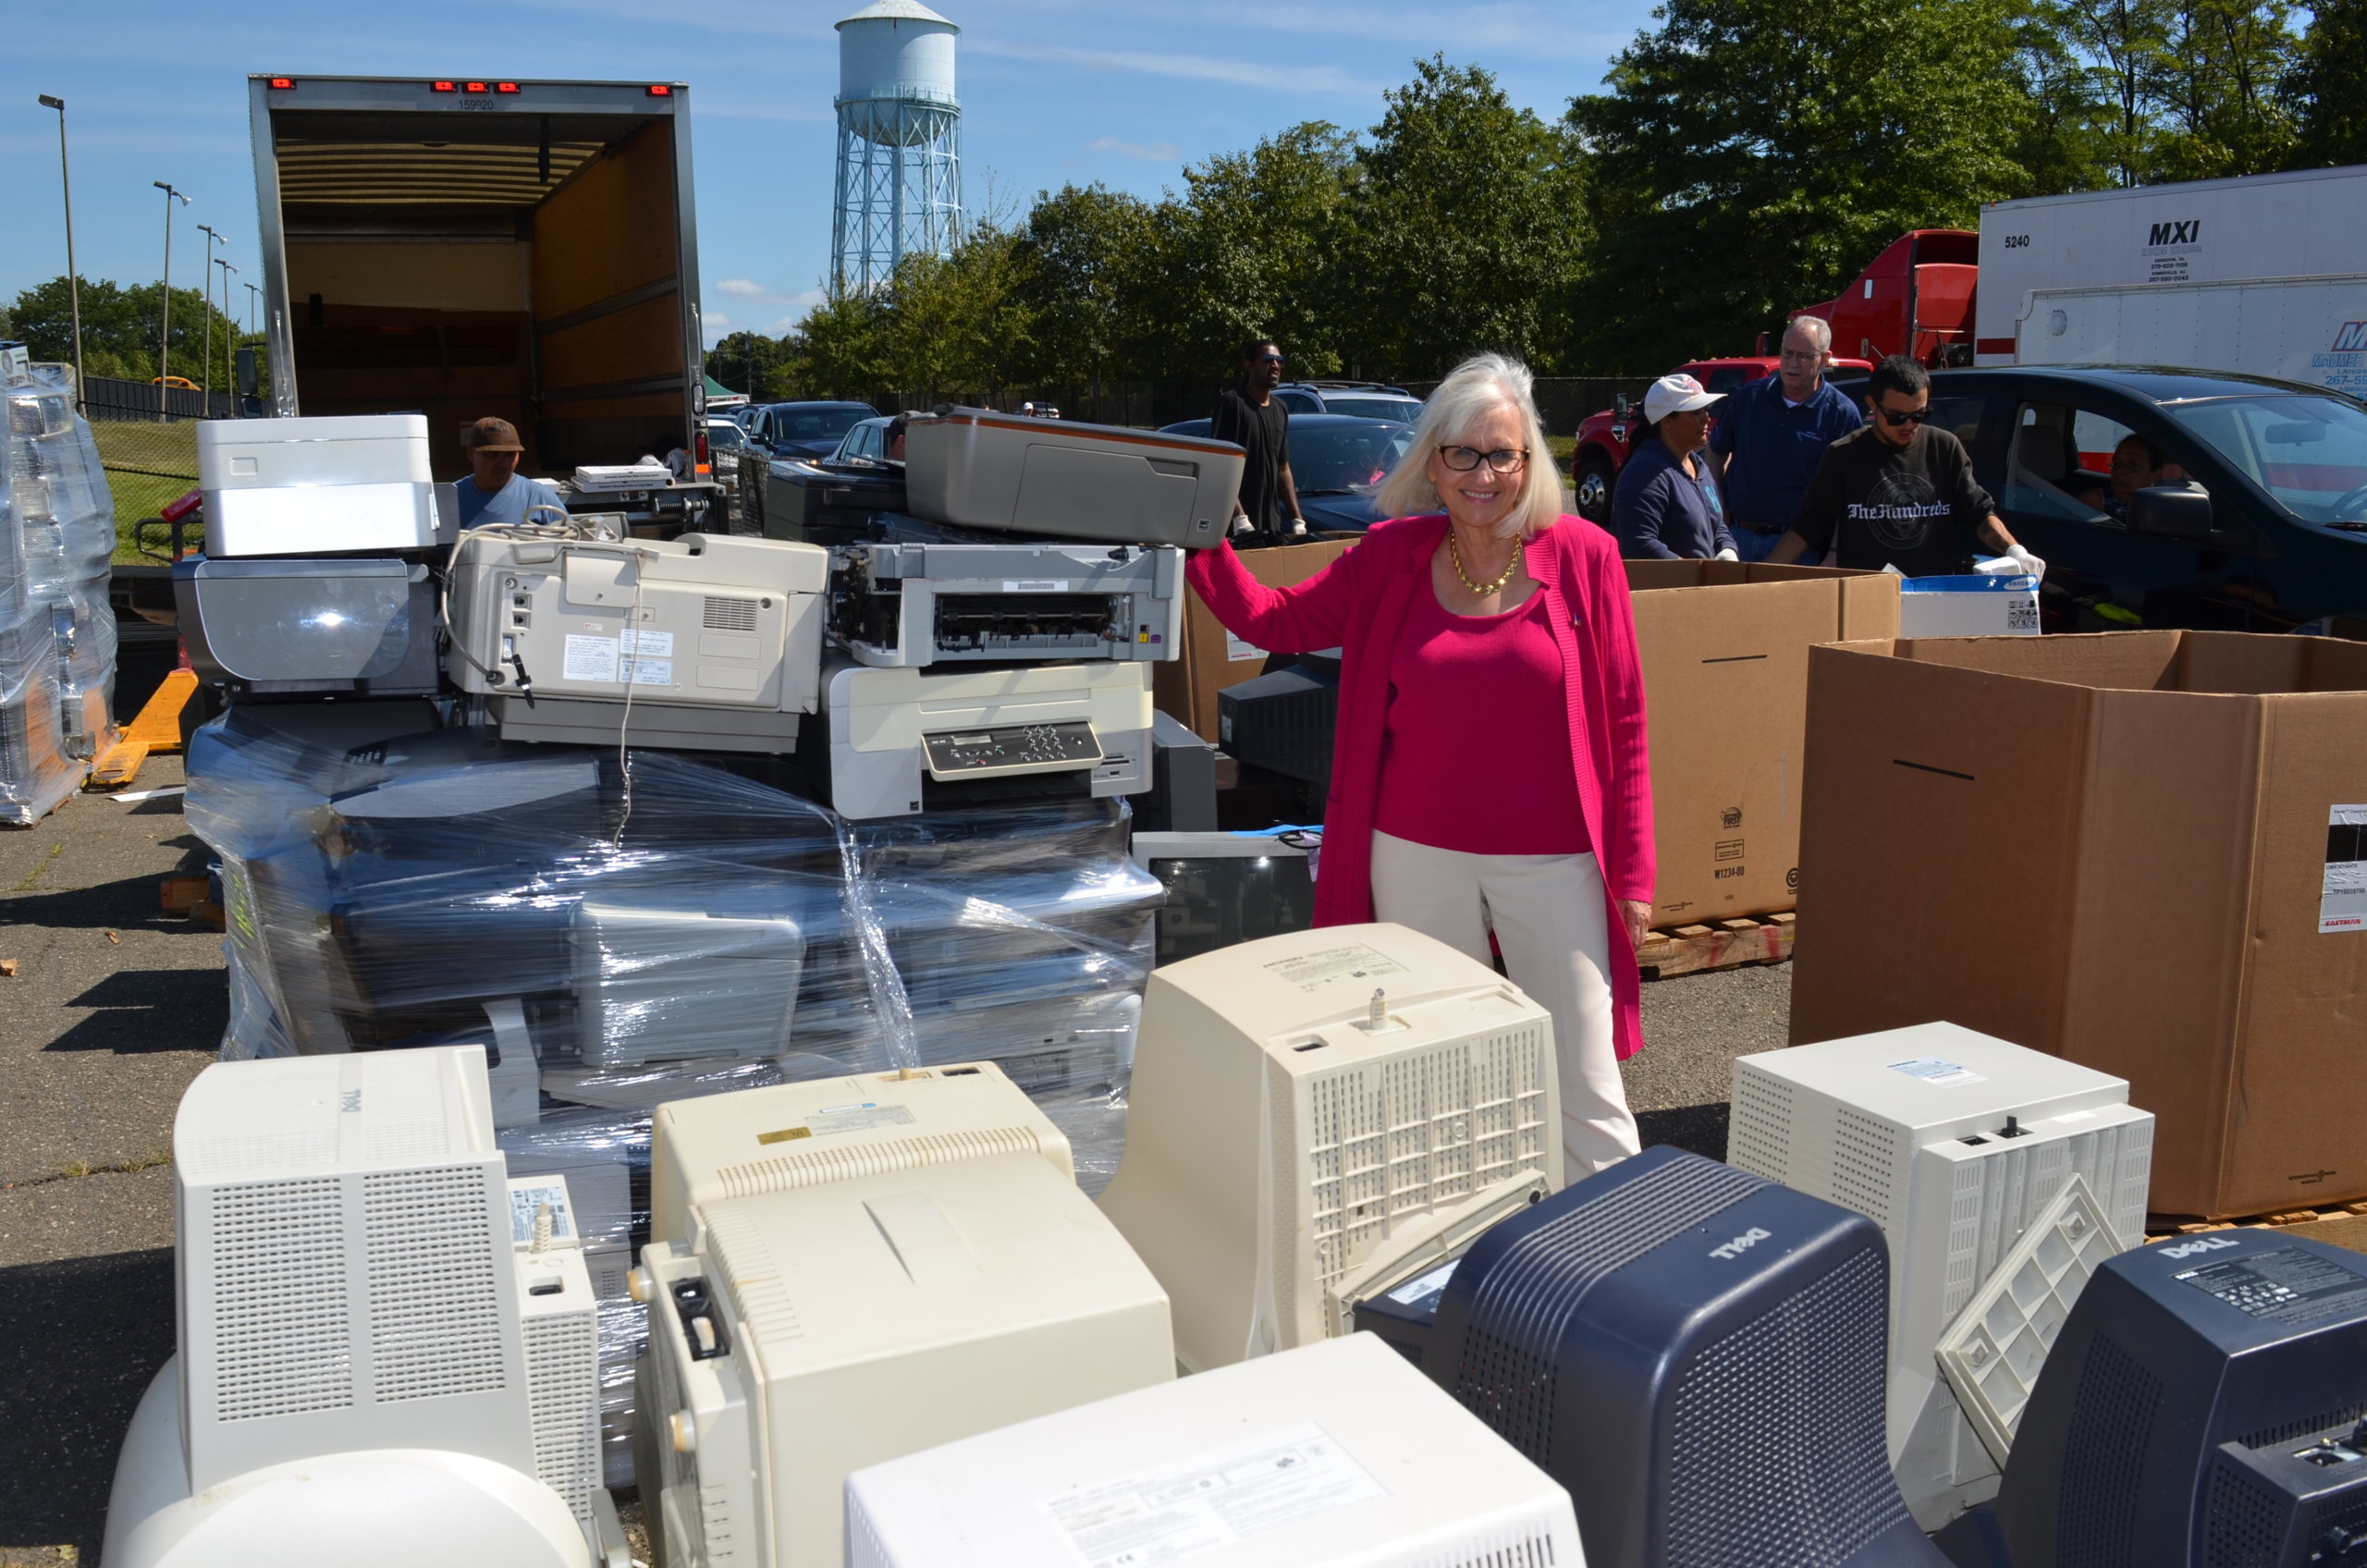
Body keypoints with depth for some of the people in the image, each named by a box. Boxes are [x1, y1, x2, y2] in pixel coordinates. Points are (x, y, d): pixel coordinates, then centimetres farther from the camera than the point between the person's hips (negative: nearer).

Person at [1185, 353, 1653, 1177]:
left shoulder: (1582, 555, -4)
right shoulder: (1392, 556, 2)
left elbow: (1623, 720, -2)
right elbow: (1274, 619, 10)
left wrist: (1632, 869, -4)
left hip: (1549, 856, -2)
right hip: (1416, 853, 2)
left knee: (1585, 1083, 3)